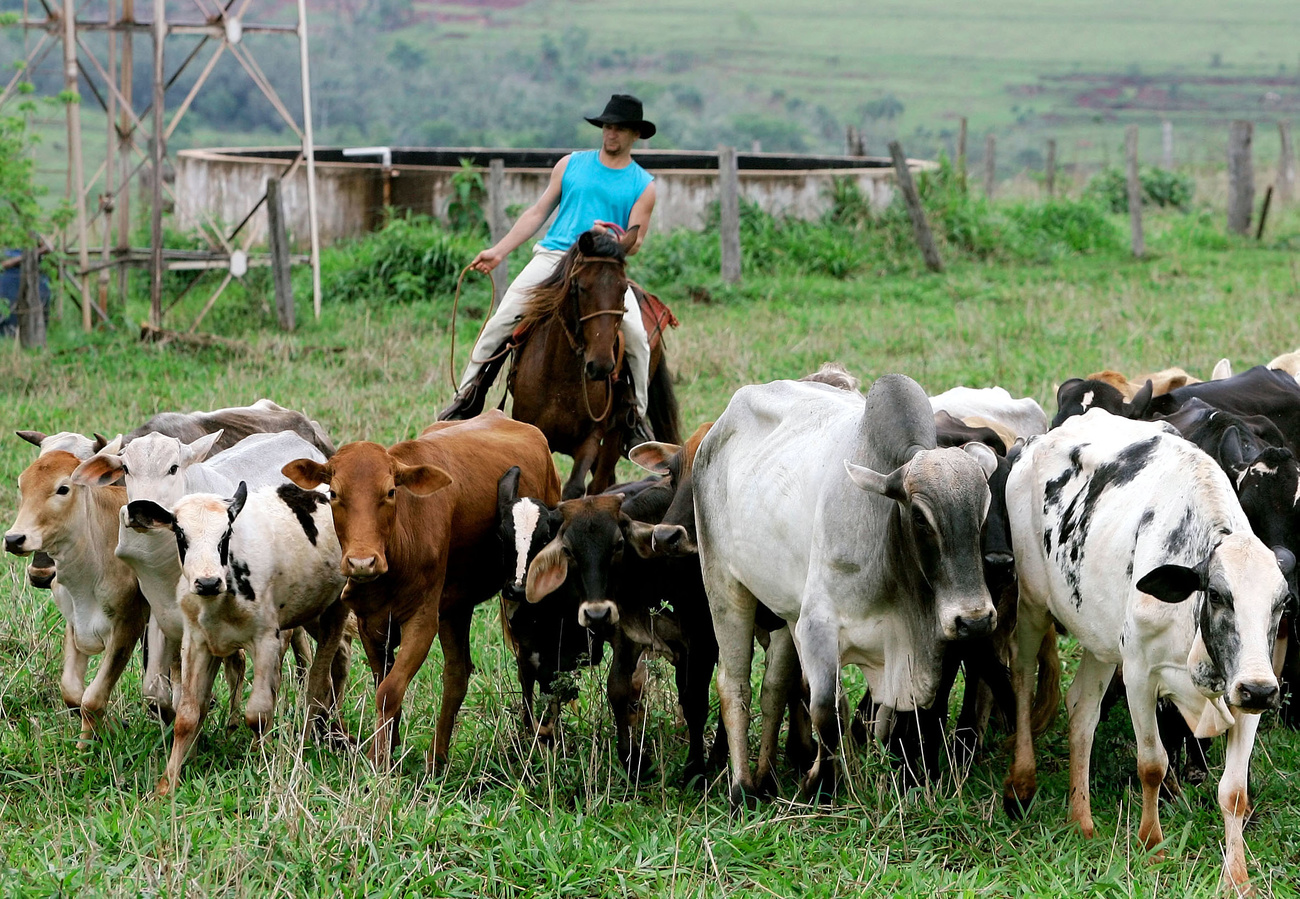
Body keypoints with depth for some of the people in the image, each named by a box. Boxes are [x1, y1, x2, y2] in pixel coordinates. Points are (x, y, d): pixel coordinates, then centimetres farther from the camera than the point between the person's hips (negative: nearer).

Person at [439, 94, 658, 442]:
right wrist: (498, 251, 9)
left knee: (636, 335, -20)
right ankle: (467, 398, -8)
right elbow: (537, 213, 16)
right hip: (553, 256, 1)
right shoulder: (571, 165, 14)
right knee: (502, 319, -16)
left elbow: (635, 242, 6)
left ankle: (637, 417, -2)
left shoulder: (642, 185, 10)